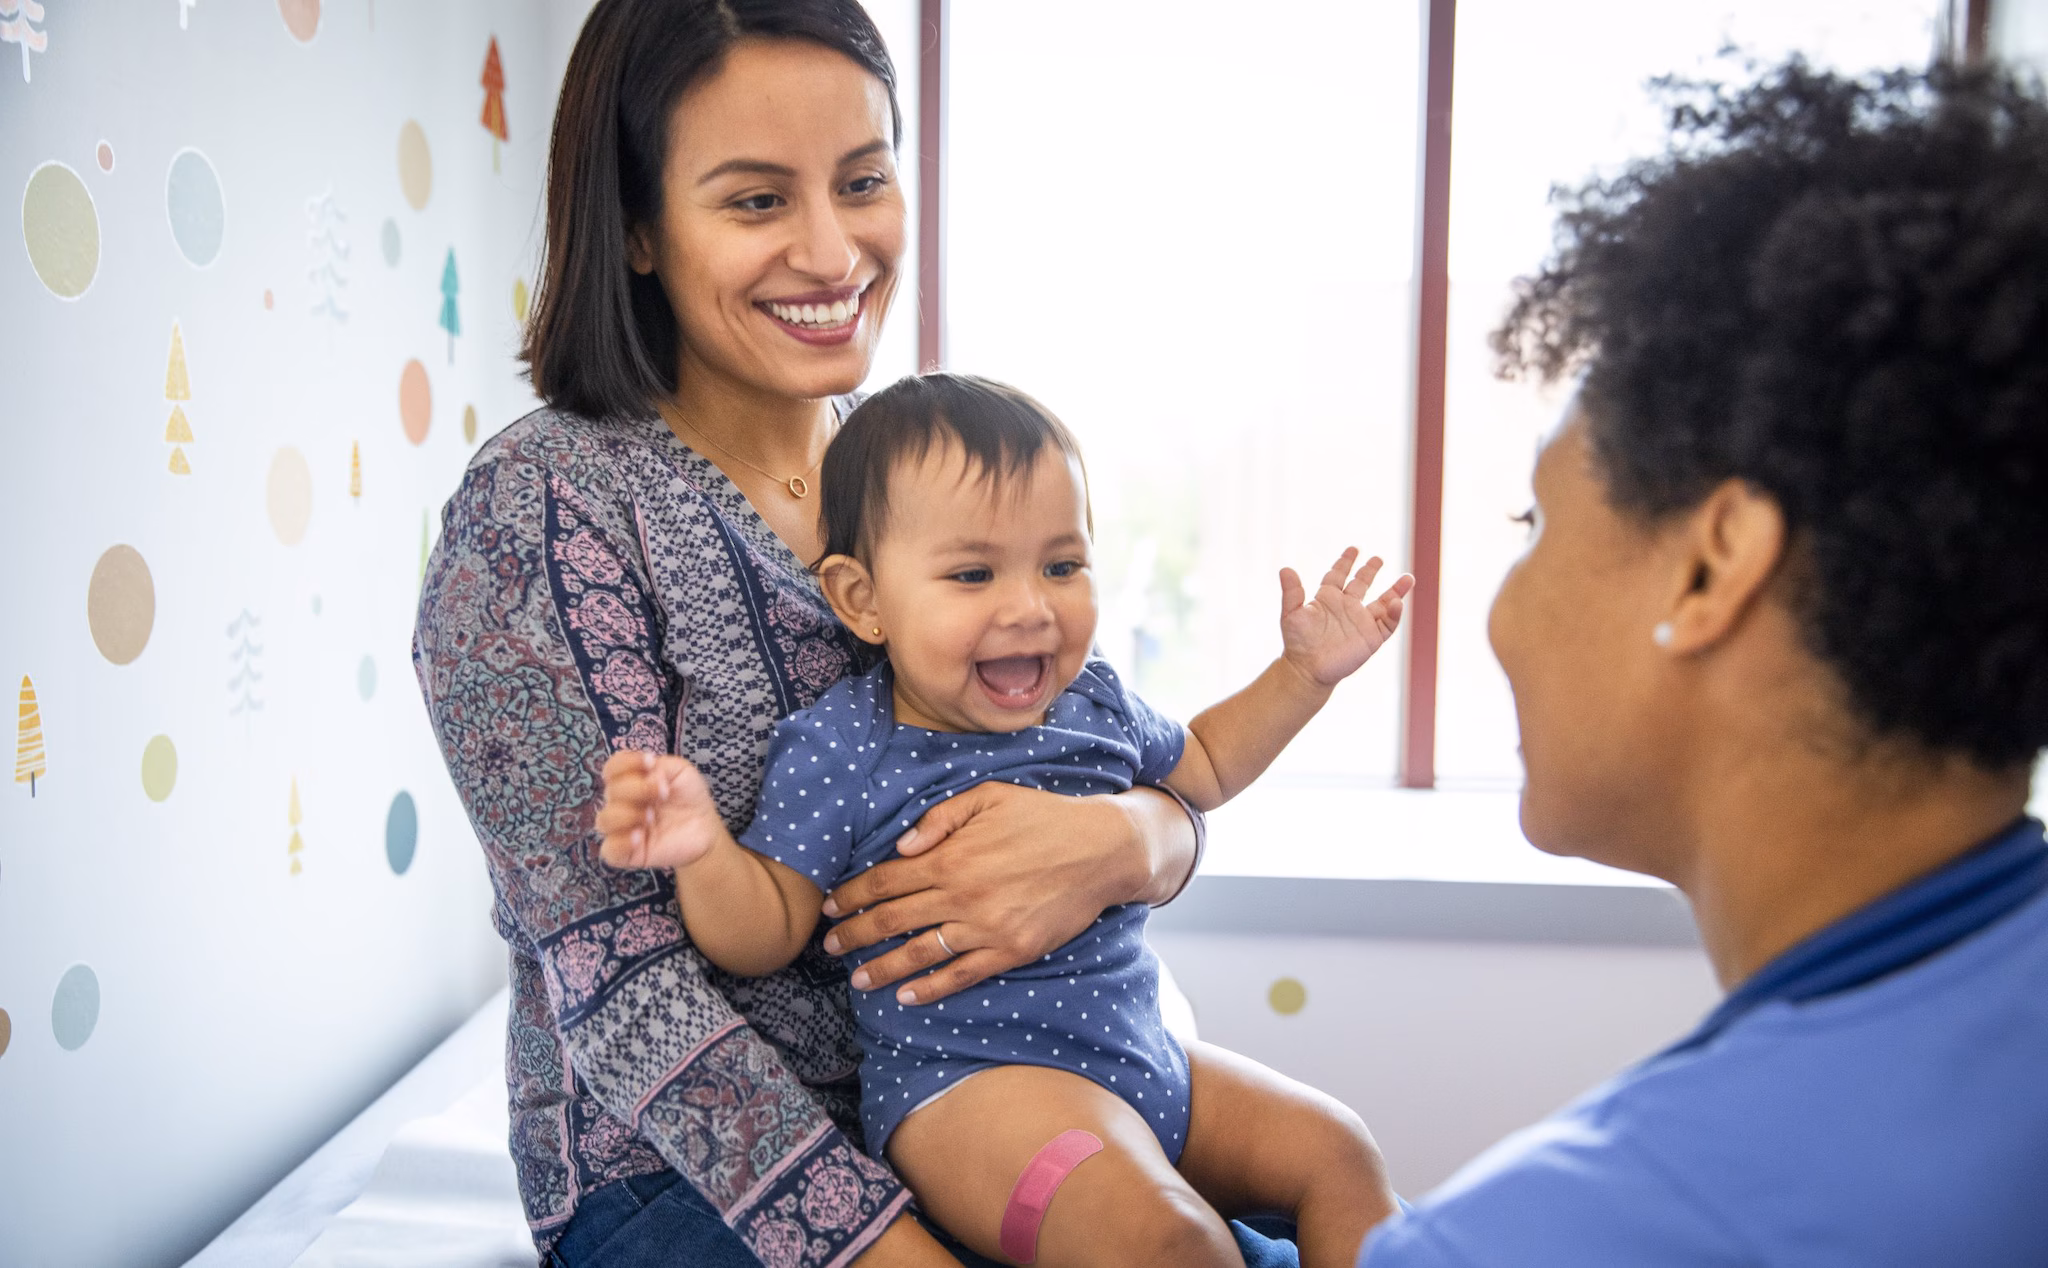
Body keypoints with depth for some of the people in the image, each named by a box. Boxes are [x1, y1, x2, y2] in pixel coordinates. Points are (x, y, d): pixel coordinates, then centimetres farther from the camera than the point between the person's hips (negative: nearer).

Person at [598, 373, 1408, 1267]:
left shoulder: (1092, 700, 6)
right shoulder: (839, 749, -12)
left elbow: (1201, 767, 26)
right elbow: (769, 930, -9)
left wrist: (1304, 672, 17)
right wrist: (701, 851, -29)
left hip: (1140, 1057, 7)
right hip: (965, 1082, -7)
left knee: (1333, 1151, 3)